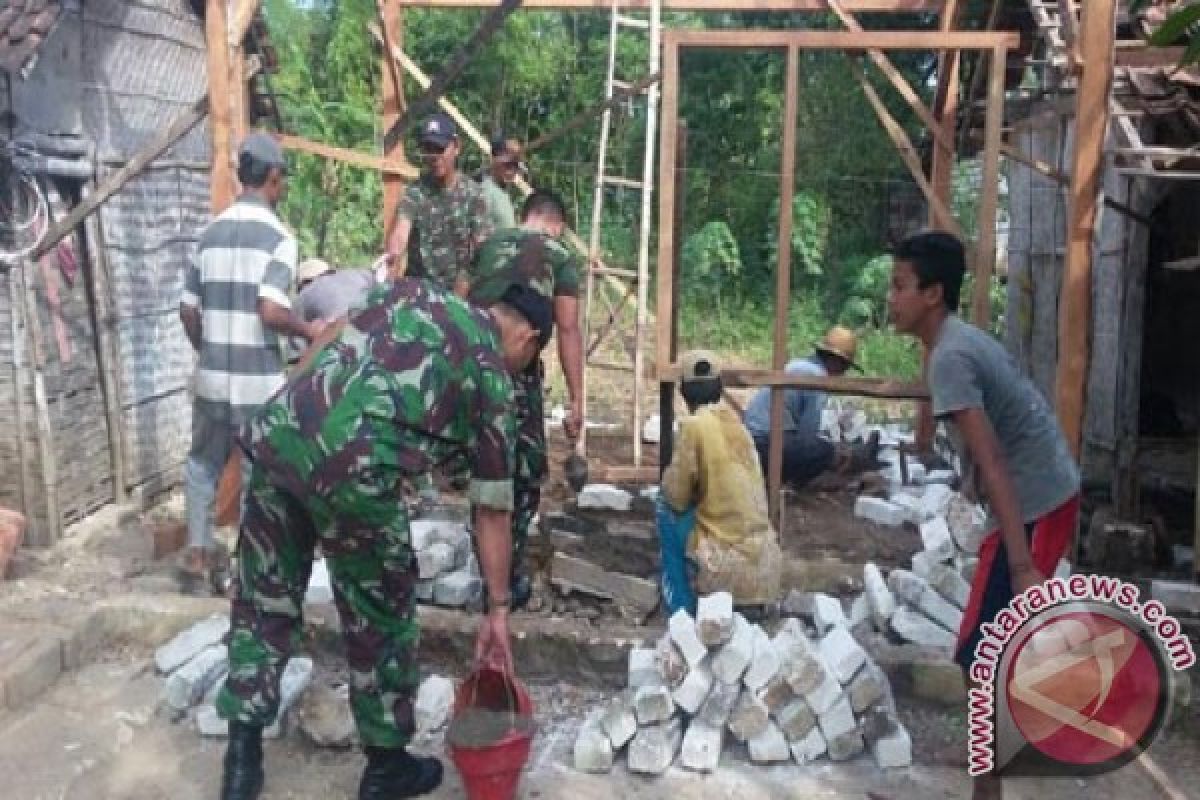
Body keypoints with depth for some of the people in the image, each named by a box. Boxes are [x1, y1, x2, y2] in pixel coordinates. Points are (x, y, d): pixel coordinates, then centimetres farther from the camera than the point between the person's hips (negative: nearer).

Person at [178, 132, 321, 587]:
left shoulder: (211, 232, 6)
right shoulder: (278, 235, -11)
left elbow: (188, 310, 8)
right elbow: (271, 311, -23)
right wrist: (310, 330, -5)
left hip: (212, 375, 5)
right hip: (259, 379, -5)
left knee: (203, 462, 22)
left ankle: (197, 552, 26)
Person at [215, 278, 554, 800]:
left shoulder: (417, 292, 25)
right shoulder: (494, 383, 14)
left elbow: (327, 343, 17)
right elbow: (492, 511, 16)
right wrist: (497, 610, 22)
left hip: (277, 432, 5)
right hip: (352, 469, -5)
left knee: (264, 600, 19)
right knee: (381, 619, 15)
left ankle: (242, 756, 29)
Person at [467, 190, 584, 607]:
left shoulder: (491, 242, 20)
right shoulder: (561, 257, 8)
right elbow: (567, 330, 0)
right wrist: (576, 400, 1)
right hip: (517, 368, -4)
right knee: (525, 474, 9)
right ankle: (507, 578, 11)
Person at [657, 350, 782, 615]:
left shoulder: (694, 425, -9)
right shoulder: (734, 422, 10)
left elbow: (677, 497, -5)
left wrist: (669, 476, 13)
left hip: (728, 562, -7)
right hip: (765, 560, 7)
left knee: (667, 505, 9)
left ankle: (682, 610, 9)